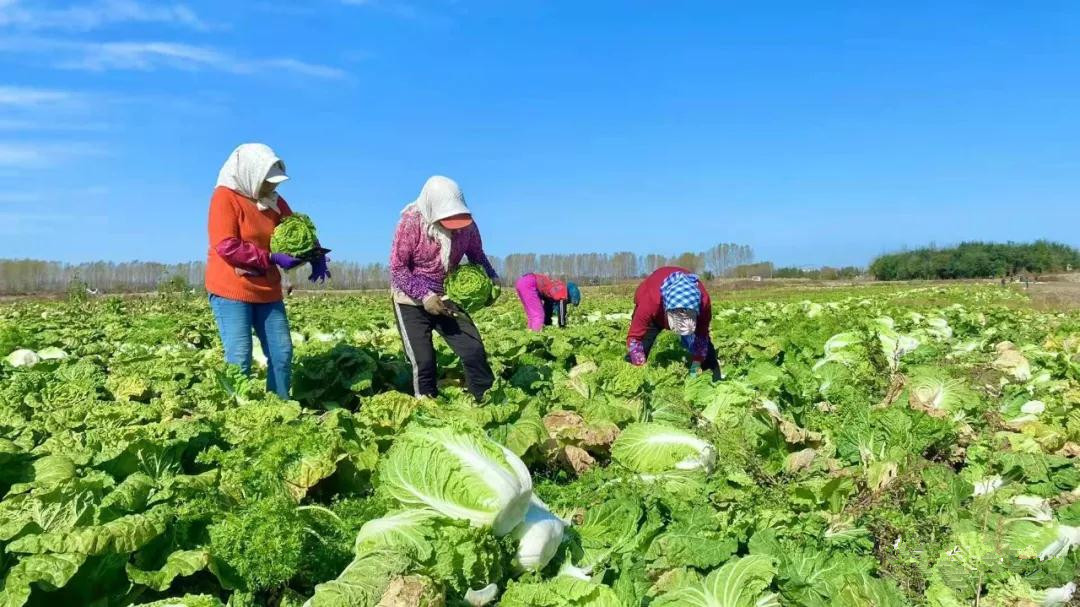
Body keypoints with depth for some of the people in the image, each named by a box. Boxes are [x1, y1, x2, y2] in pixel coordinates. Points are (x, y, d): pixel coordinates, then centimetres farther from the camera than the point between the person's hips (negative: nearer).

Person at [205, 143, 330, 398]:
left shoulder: (274, 201, 10)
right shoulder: (225, 196, -10)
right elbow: (226, 246, -18)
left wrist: (316, 256, -5)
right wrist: (272, 258, -21)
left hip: (267, 291, 7)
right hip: (231, 290, -7)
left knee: (282, 353, 5)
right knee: (239, 357, -9)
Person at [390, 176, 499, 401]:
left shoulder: (467, 223, -10)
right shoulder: (412, 221, -20)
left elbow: (477, 256, 7)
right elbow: (397, 268, -17)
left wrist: (492, 279, -10)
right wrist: (424, 296, -28)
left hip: (446, 299, 3)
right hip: (411, 302, -3)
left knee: (475, 351, -4)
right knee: (423, 362, -9)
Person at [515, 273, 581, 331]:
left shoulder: (556, 288, 22)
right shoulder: (562, 290, -2)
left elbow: (548, 308, 30)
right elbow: (561, 311, -2)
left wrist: (547, 325, 35)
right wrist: (562, 327, 6)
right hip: (528, 285, -10)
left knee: (532, 314, 17)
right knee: (538, 315, -5)